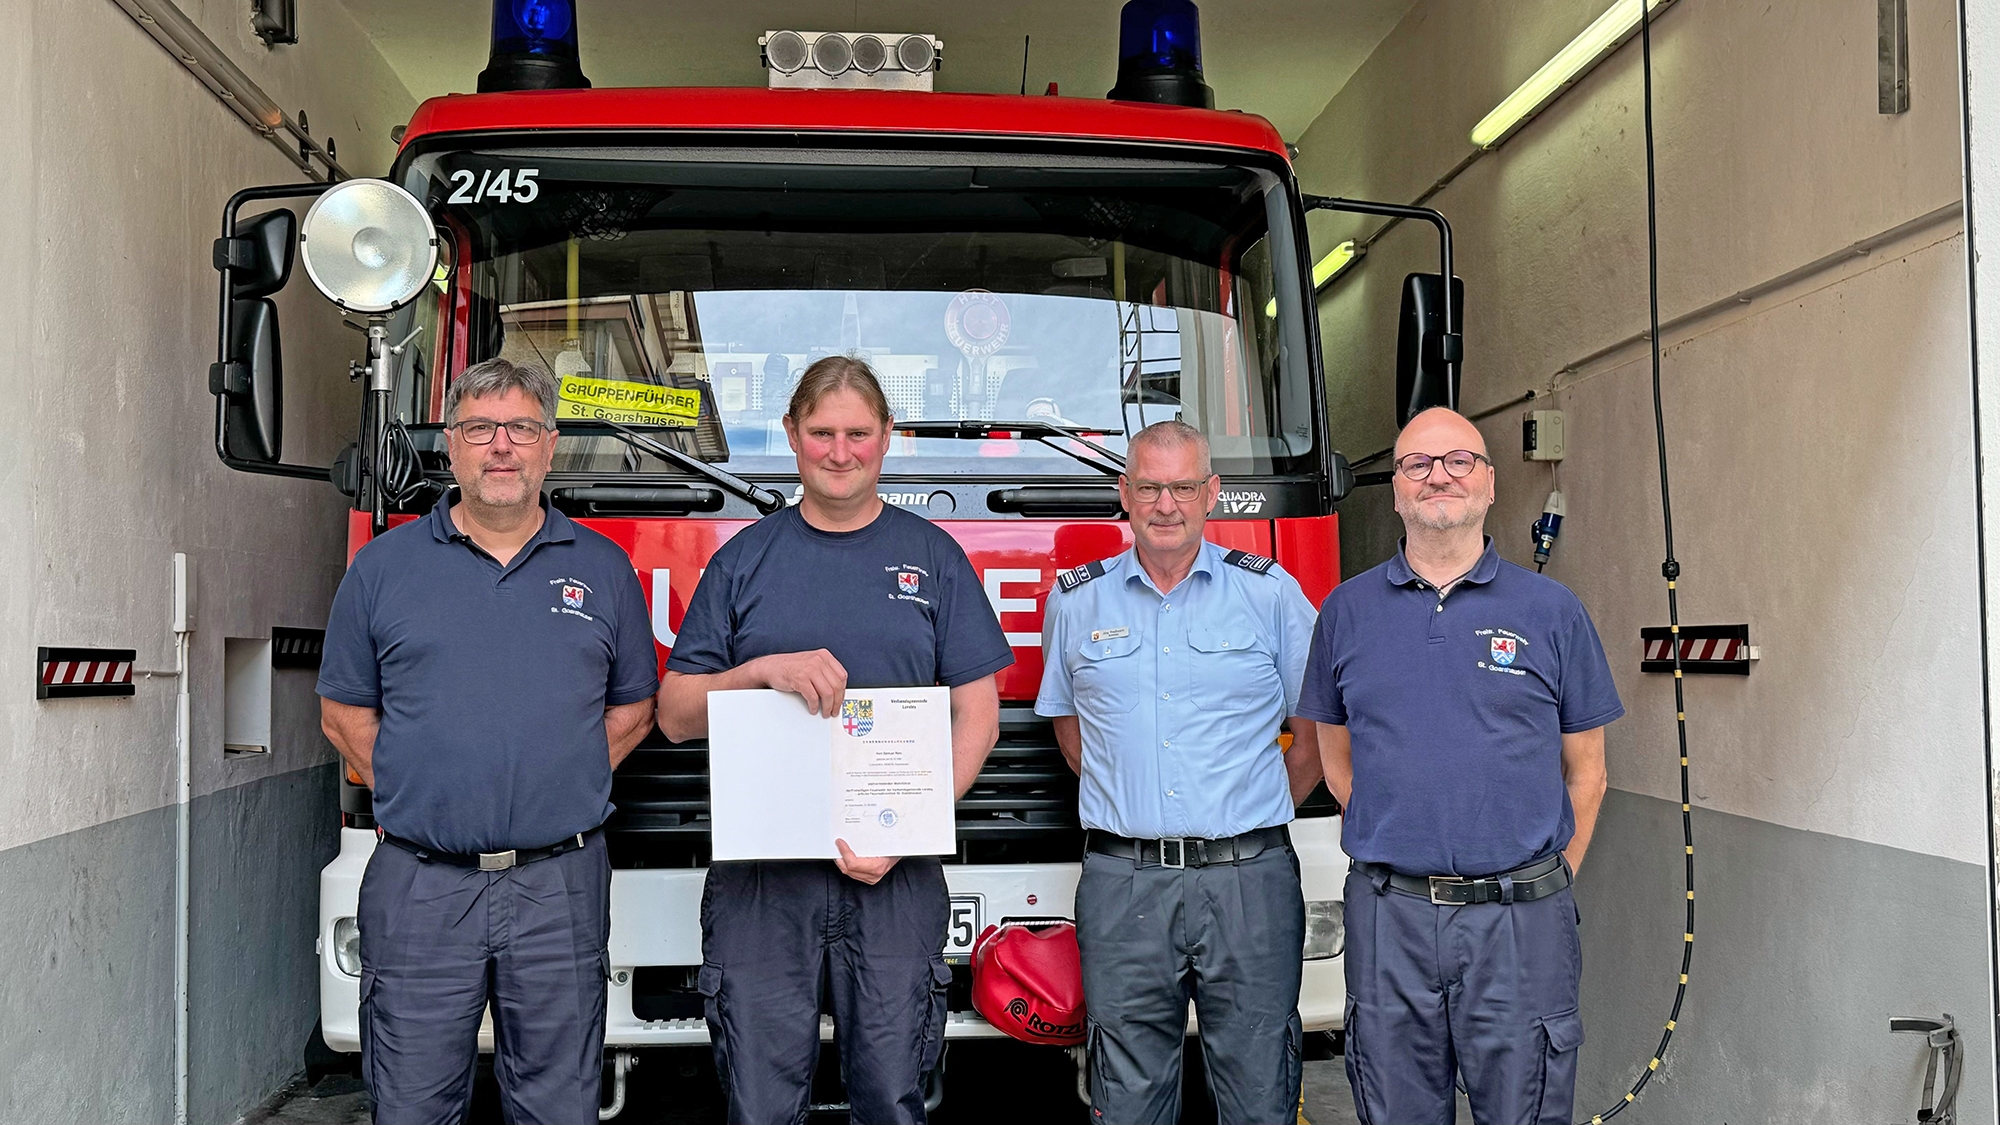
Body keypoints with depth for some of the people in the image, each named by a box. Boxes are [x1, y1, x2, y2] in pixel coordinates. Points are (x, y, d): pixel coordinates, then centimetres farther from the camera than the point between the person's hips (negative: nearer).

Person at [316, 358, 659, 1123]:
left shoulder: (602, 569, 7)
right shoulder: (384, 565, 5)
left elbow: (632, 709, 13)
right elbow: (344, 713, 10)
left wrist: (567, 784, 2)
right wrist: (411, 793, 0)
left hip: (560, 886, 1)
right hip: (419, 885, 0)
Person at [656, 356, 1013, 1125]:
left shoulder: (932, 557, 7)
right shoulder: (745, 559, 8)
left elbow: (977, 714, 3)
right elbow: (676, 715, 6)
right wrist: (765, 670, -13)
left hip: (896, 877, 0)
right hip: (760, 875, 0)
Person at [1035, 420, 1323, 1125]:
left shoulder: (1272, 593, 3)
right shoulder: (1076, 600, 9)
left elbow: (1317, 732, 9)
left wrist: (1253, 814, 7)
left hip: (1249, 882, -1)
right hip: (1123, 886, 1)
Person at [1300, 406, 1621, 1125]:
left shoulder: (1551, 611, 3)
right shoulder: (1348, 610, 7)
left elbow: (1585, 770, 8)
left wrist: (1553, 877, 2)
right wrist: (1396, 848, 7)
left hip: (1520, 926, -1)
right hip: (1389, 922, 1)